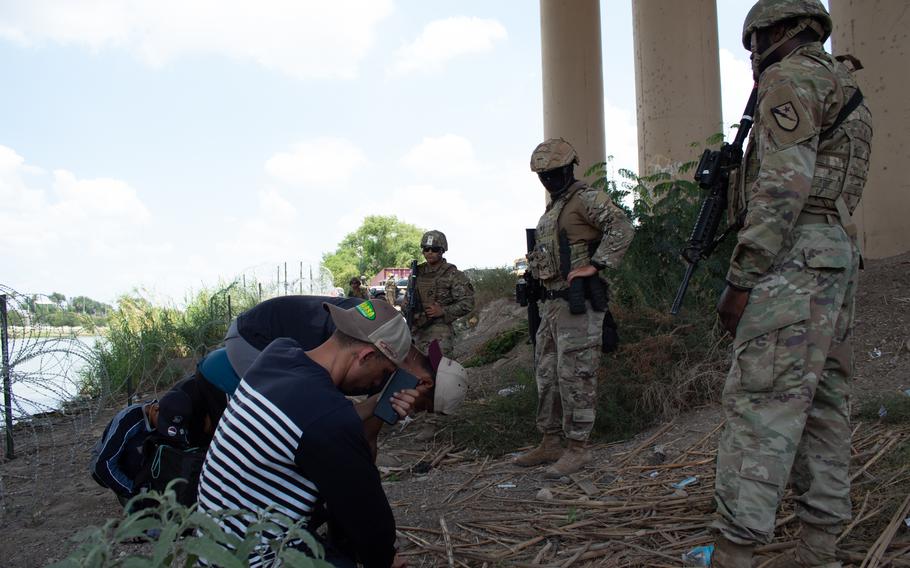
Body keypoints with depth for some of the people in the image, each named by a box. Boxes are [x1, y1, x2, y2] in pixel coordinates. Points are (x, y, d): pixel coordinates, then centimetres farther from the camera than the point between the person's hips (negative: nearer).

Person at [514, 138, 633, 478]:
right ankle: (551, 443, 21)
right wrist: (536, 271, 16)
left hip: (577, 302, -10)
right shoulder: (552, 208, 21)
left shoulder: (586, 198, -7)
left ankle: (577, 447, 0)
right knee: (547, 374, 12)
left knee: (574, 375, -7)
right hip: (552, 302, 10)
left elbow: (621, 227, -20)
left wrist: (595, 264, -22)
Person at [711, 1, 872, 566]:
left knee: (761, 400, -13)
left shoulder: (791, 78, -5)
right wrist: (741, 172, 22)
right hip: (841, 255, 10)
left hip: (796, 257, -10)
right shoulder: (847, 87, 25)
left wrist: (741, 279, -19)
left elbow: (784, 186, -18)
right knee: (823, 402, 9)